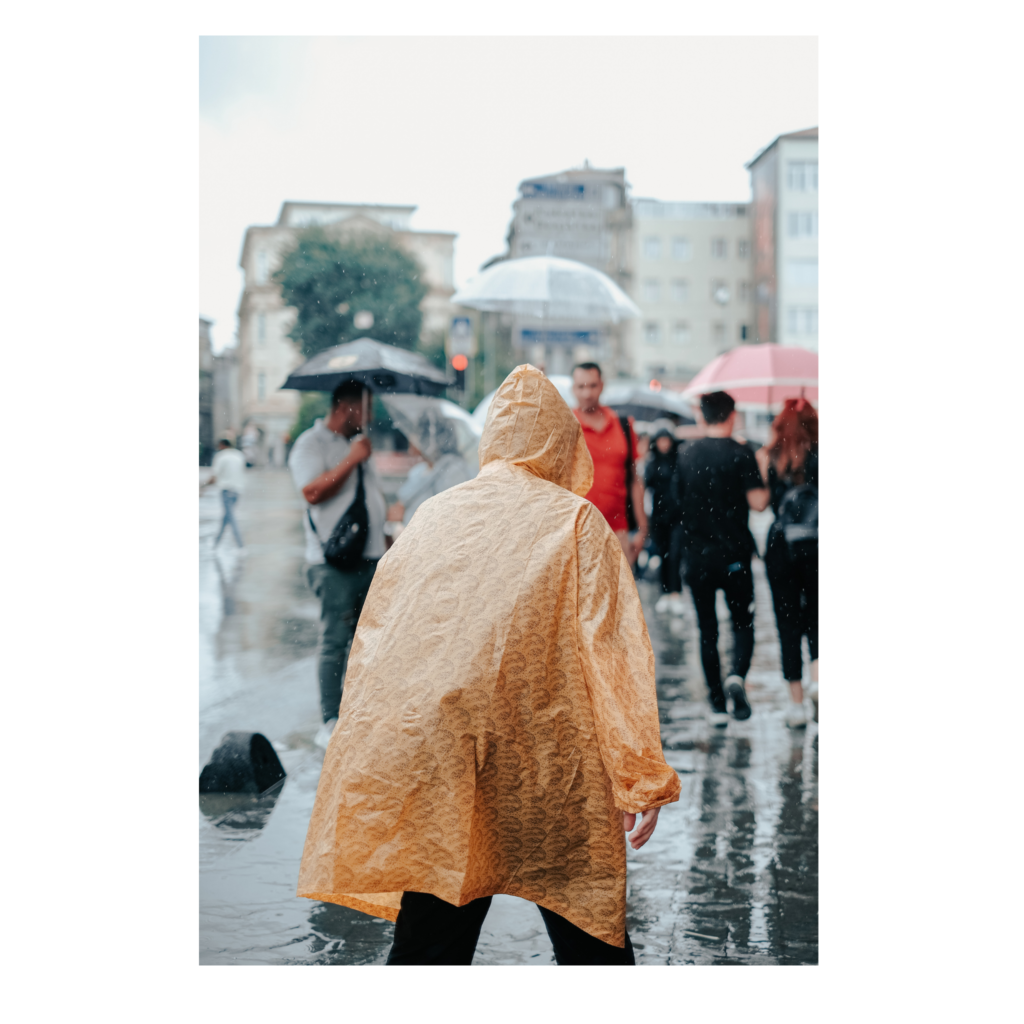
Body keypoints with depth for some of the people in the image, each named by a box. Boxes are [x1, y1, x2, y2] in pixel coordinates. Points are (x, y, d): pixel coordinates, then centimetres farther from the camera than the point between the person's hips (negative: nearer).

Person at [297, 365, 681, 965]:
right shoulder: (576, 521, 0)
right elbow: (611, 649, -6)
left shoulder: (432, 516, 10)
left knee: (431, 939, 9)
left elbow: (376, 639, 12)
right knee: (589, 927, 10)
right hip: (548, 767, -3)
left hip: (430, 765, 3)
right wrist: (641, 777, -3)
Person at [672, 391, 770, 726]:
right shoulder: (741, 454, -8)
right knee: (742, 622, 10)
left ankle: (717, 704, 10)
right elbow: (758, 502, -13)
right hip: (733, 554, -3)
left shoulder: (687, 453, 5)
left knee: (707, 629, 9)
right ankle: (737, 676, -17)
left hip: (696, 555, 3)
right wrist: (765, 487, 7)